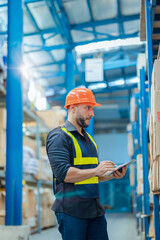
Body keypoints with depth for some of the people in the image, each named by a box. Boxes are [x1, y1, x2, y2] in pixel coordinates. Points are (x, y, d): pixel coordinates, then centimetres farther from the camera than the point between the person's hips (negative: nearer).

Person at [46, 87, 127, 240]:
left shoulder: (88, 138, 21)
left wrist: (113, 175, 7)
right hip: (71, 210, -8)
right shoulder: (59, 136, -7)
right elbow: (62, 173, -20)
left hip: (95, 210, 8)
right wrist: (96, 171, -19)